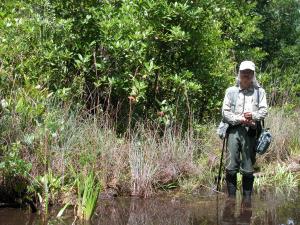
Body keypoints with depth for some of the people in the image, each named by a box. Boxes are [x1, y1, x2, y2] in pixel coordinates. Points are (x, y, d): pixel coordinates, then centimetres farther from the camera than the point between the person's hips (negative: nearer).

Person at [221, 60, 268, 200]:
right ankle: (231, 198, 1)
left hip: (251, 131, 0)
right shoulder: (231, 91, 14)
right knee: (231, 167, -6)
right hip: (234, 130, 0)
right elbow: (225, 112, 6)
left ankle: (247, 199, 7)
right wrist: (240, 119, -8)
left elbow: (264, 111, 6)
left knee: (248, 169, 1)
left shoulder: (260, 92, 16)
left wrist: (253, 115, -15)